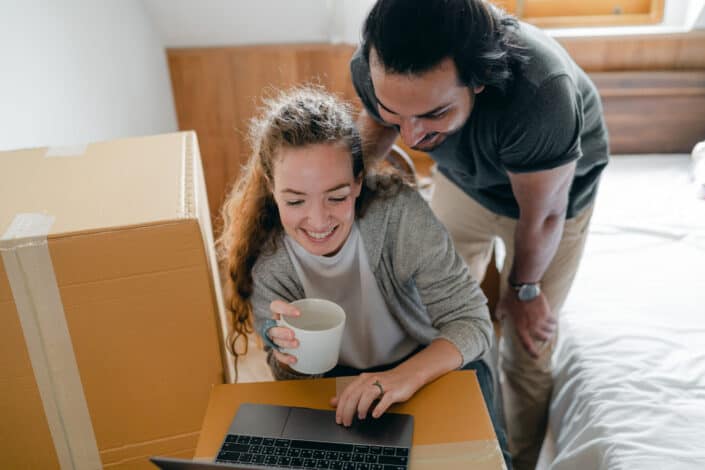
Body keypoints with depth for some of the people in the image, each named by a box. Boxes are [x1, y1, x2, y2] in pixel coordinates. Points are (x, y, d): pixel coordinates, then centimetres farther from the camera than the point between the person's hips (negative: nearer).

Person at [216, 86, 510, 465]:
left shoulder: (399, 213, -28)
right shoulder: (265, 258, -21)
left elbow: (471, 321, -23)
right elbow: (289, 381, -9)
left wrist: (406, 375, -42)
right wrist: (286, 355, -34)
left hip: (432, 364, -1)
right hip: (336, 384, 2)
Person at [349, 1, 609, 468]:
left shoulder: (539, 96, -45)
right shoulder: (374, 66, -31)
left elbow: (542, 214, -25)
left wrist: (524, 288, -9)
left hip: (554, 187, -3)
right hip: (462, 180, 4)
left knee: (527, 348, 5)